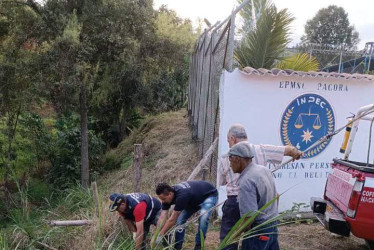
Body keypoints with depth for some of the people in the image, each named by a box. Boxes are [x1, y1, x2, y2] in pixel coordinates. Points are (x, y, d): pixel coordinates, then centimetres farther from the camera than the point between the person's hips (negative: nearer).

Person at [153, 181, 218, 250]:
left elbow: (172, 220, -35)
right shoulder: (167, 196, -19)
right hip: (194, 199, 7)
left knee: (203, 218, -29)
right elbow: (162, 218, -18)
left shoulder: (181, 195, -41)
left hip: (209, 195, -7)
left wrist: (160, 236, -28)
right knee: (180, 220, -6)